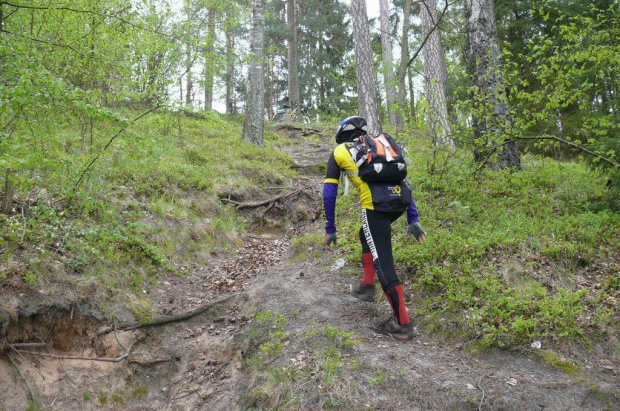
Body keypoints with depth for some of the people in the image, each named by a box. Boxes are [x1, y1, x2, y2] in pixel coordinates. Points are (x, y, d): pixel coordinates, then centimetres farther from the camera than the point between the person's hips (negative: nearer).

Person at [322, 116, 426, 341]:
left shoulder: (339, 152, 20)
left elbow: (329, 193, 15)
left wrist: (330, 230, 21)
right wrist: (413, 219, 24)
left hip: (375, 204, -6)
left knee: (383, 262, 0)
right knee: (367, 235, 31)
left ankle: (402, 324, 3)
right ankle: (367, 285, 30)